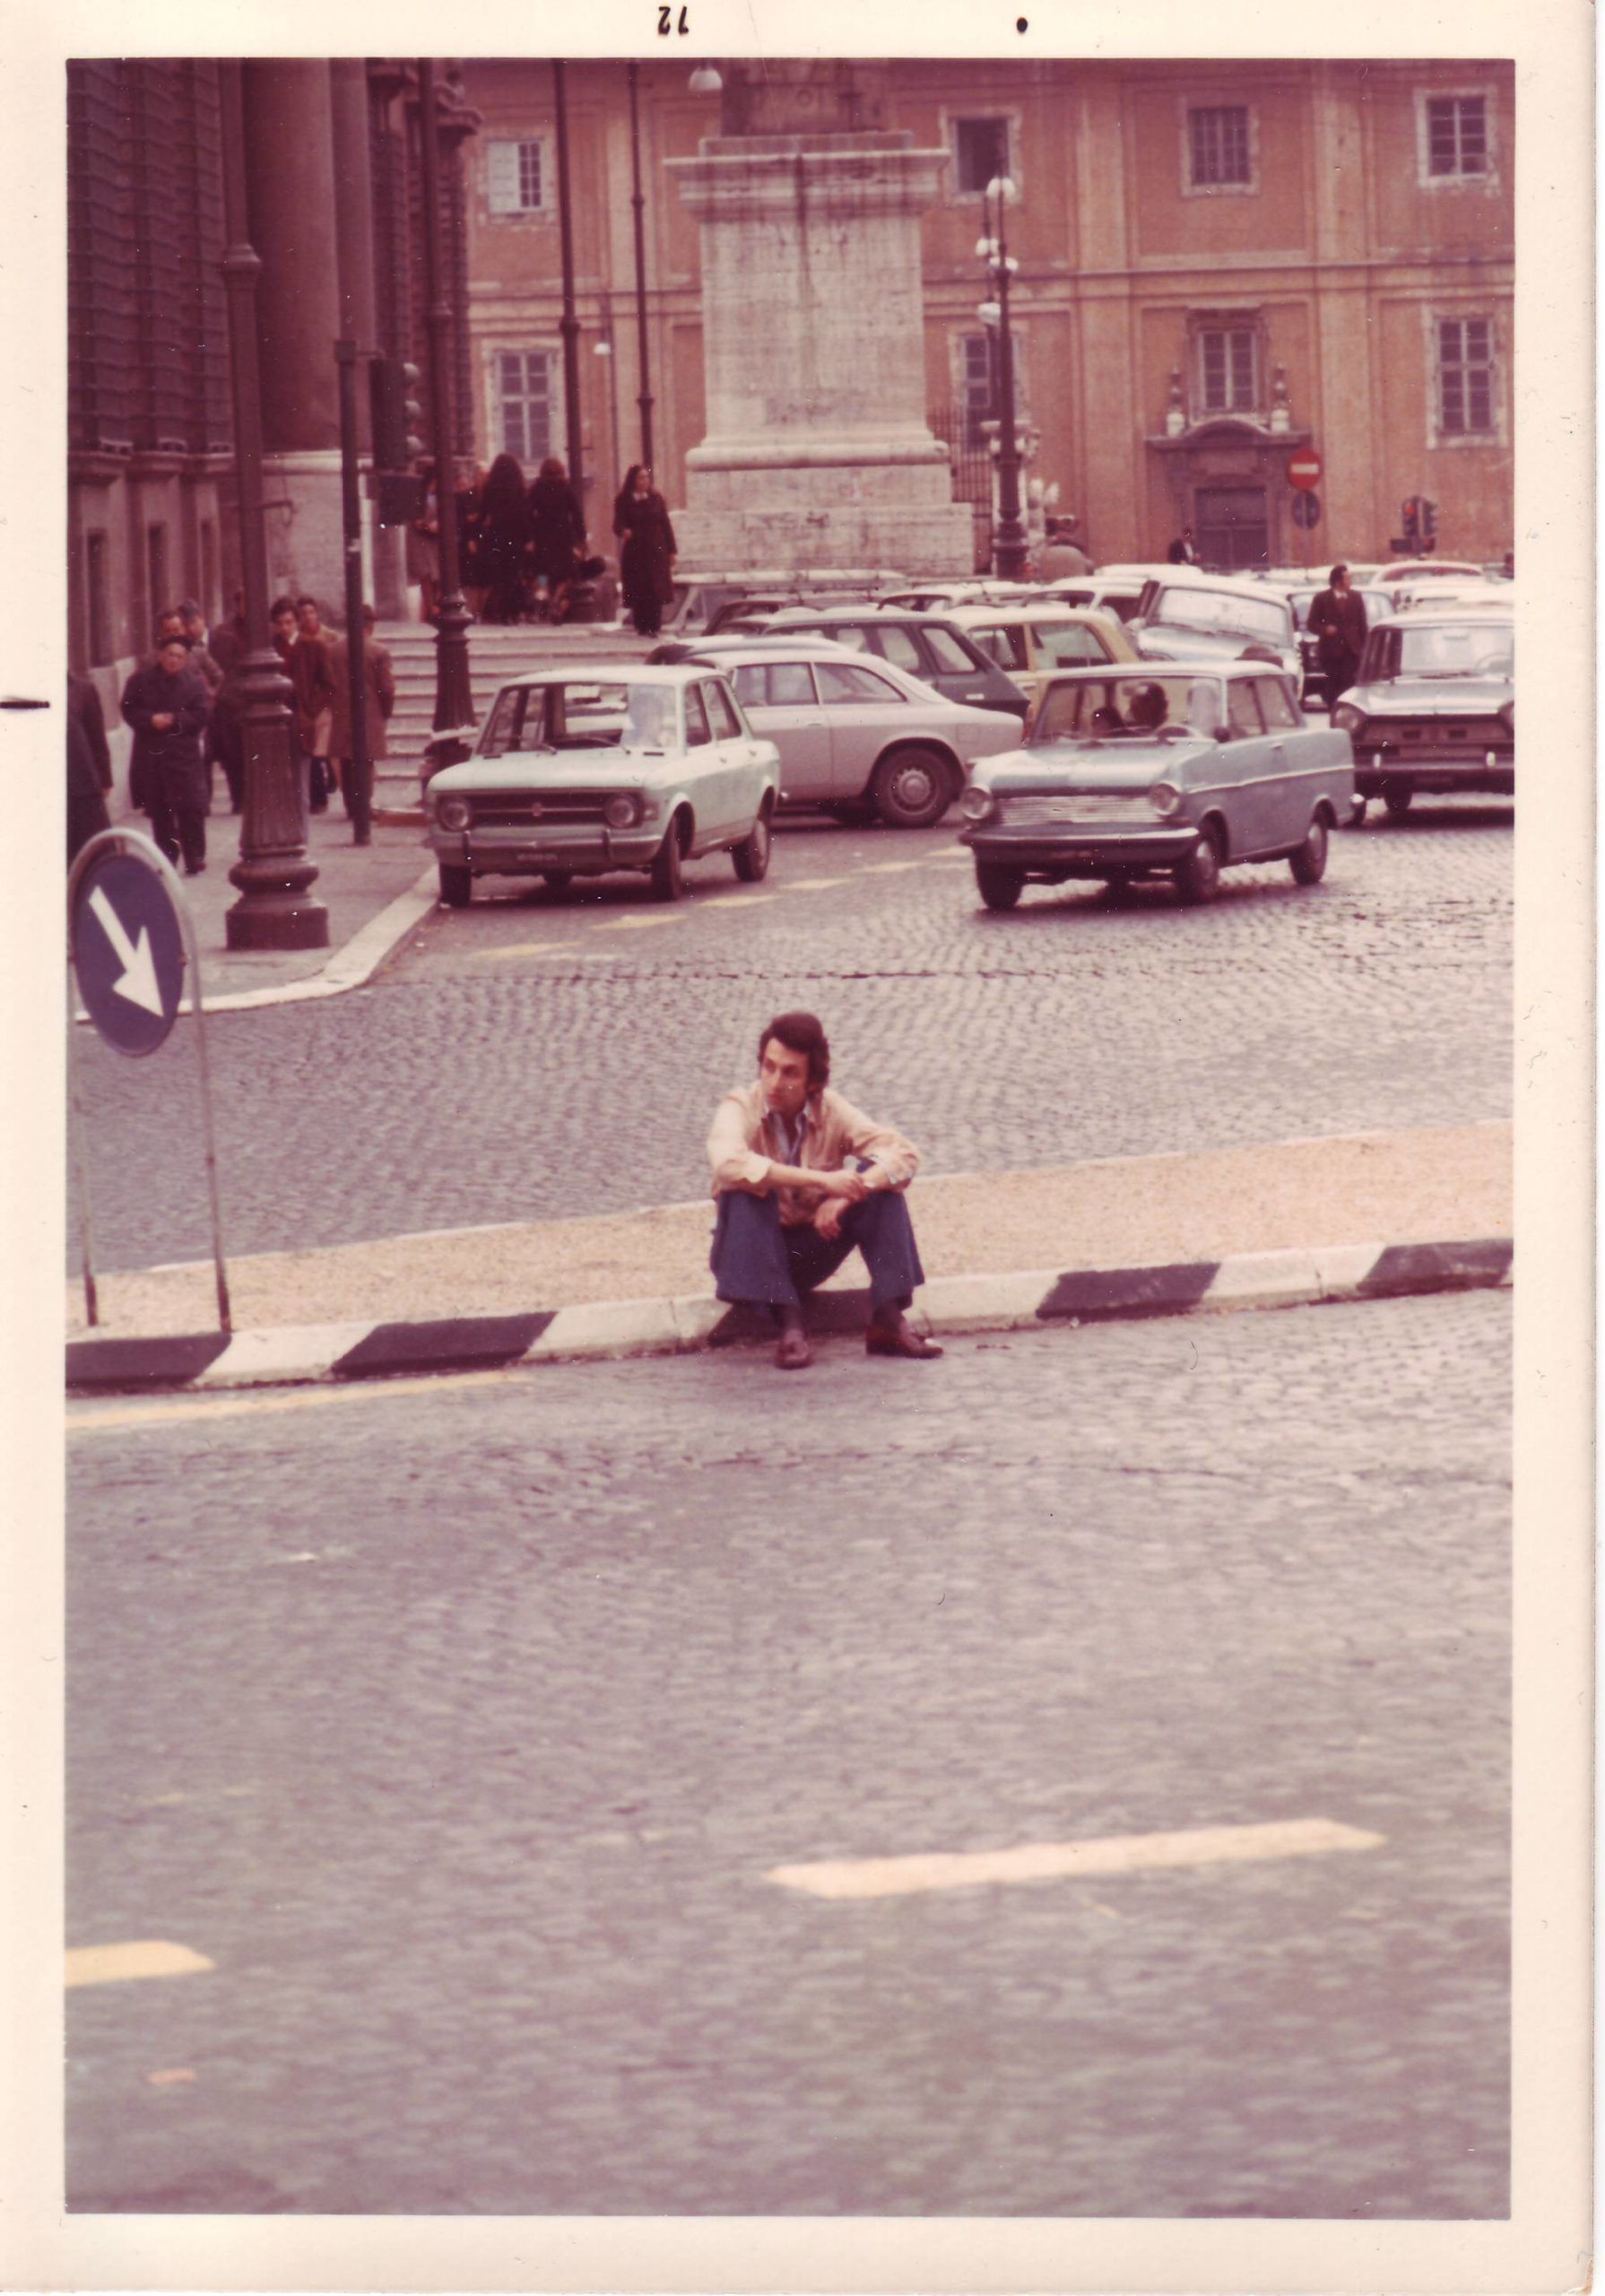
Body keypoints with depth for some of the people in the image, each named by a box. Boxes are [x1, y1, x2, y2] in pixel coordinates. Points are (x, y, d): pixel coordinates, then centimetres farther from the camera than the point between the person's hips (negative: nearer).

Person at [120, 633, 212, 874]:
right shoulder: (142, 680, 4)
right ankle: (166, 857, 17)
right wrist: (152, 720, -16)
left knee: (190, 808, -6)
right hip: (149, 753, 2)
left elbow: (201, 715, -5)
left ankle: (194, 858, 2)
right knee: (158, 810, 7)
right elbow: (129, 709, 0)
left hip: (183, 754, -2)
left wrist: (173, 721, -15)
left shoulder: (194, 682, 0)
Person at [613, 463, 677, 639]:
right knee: (639, 592, -3)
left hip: (656, 552, 2)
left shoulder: (656, 498, 8)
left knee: (656, 591, -5)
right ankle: (642, 627, 3)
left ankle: (654, 626, -1)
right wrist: (623, 531, -32)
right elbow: (618, 525, -7)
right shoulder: (623, 500, 1)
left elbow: (666, 525, 10)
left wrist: (671, 551, 6)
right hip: (635, 552, -2)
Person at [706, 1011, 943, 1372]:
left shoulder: (832, 1111, -8)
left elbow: (903, 1154, -17)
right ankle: (789, 1325, -34)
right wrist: (821, 1180, -40)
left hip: (811, 1253, 3)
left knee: (879, 1179, -17)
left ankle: (889, 1319, -24)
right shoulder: (740, 1108, -17)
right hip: (754, 1252, -3)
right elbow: (729, 1163, -39)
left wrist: (845, 1196, -34)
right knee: (746, 1190, -32)